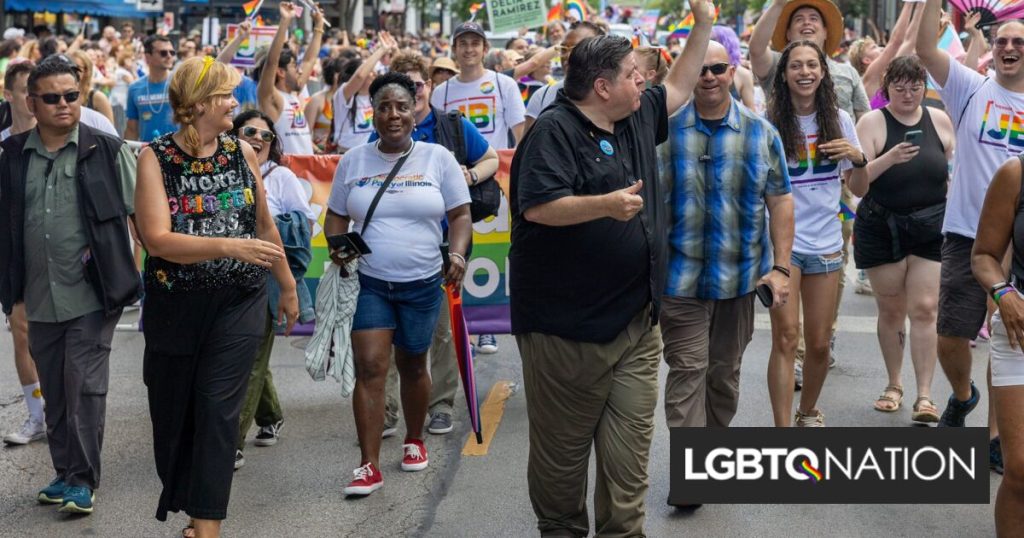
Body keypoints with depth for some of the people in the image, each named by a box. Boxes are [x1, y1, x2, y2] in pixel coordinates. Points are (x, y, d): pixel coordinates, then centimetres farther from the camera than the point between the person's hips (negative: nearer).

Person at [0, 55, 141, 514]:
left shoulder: (108, 151, -4)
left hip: (91, 297, -4)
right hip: (40, 300, 4)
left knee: (85, 389, -4)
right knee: (54, 392, 13)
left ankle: (83, 480, 6)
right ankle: (64, 473, 26)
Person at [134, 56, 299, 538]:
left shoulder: (241, 151, 2)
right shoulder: (156, 157, -7)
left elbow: (264, 224, 13)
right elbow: (157, 239, -18)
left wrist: (288, 287, 18)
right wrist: (230, 246, -28)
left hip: (239, 303, 1)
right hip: (175, 305, -1)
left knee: (218, 408, -5)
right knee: (173, 411, 12)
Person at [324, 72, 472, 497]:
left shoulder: (438, 158, -1)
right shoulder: (353, 162, 3)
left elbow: (460, 214, 0)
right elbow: (336, 215, 9)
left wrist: (458, 254, -17)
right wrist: (336, 245, -12)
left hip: (422, 284, 0)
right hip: (368, 281, 0)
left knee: (413, 366, 14)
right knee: (369, 368, -10)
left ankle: (414, 440, 37)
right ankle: (368, 465, -6)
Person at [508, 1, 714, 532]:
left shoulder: (636, 120, 14)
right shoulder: (555, 130, -12)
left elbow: (678, 88, 31)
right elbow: (537, 207, -22)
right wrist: (605, 203, -32)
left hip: (637, 321, 7)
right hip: (567, 323, -7)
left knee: (629, 446, 5)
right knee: (563, 447, 5)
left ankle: (622, 532, 11)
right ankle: (561, 529, 21)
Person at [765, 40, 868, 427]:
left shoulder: (839, 119, 4)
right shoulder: (770, 121, -4)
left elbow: (858, 184, 10)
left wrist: (858, 158, -10)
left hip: (825, 242, 3)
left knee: (819, 343, 9)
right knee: (786, 338, -10)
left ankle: (808, 413, 33)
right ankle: (783, 431, -6)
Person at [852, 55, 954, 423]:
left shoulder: (939, 120, 4)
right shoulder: (872, 122, -6)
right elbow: (856, 185, -13)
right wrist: (889, 158, -28)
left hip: (931, 228, 1)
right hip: (882, 229, -1)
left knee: (924, 309, -6)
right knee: (891, 310, 8)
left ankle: (924, 395, -3)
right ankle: (894, 385, 24)